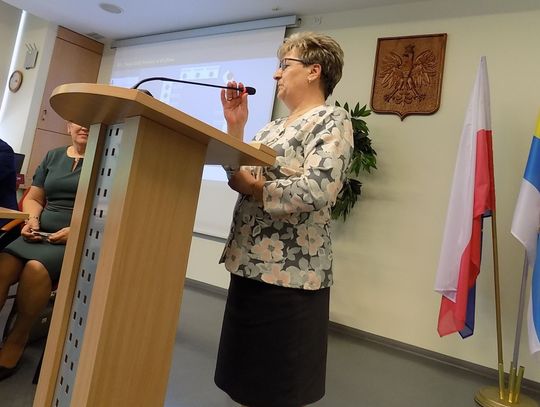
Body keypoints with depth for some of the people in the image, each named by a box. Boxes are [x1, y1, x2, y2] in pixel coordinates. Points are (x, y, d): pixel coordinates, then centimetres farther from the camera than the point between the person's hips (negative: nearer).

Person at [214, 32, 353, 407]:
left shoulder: (332, 121, -8)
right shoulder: (276, 126, 17)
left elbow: (316, 191, -24)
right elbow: (242, 176, 11)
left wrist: (253, 187, -13)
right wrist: (235, 126, 4)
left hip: (289, 274, -8)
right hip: (251, 264, 8)